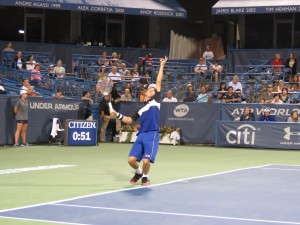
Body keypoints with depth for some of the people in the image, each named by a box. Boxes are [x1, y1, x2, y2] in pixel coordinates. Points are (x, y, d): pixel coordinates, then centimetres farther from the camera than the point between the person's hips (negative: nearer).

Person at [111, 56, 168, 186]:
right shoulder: (140, 109, 20)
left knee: (146, 161, -15)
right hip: (141, 135, 4)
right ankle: (138, 173, 27)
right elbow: (130, 120, 27)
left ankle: (145, 177, 16)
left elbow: (159, 82, 10)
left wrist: (162, 66, 11)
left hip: (152, 135, -4)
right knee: (131, 159, -5)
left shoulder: (155, 101, 10)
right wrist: (118, 115, 14)